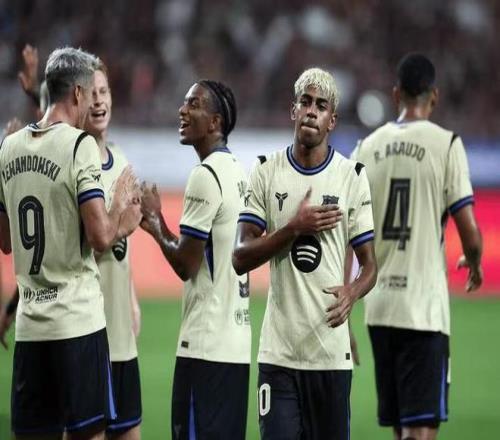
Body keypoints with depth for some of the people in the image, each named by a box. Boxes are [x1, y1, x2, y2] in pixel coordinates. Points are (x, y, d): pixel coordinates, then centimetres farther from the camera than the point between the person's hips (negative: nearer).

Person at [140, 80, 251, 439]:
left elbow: (186, 264, -11)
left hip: (206, 344, -9)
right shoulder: (239, 172, 14)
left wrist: (155, 221, 3)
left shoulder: (205, 176, -13)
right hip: (238, 342, 9)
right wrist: (159, 226, 18)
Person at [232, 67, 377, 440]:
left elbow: (369, 264, 5)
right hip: (279, 350, 0)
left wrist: (352, 293, -17)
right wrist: (295, 227, -13)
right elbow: (240, 258, -1)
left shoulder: (352, 176, 4)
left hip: (332, 351, 0)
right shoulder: (265, 173, 4)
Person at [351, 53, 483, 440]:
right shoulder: (446, 144, -6)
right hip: (424, 306, -5)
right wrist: (474, 263, 14)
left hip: (378, 306, 5)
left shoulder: (368, 147, 8)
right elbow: (469, 233, -7)